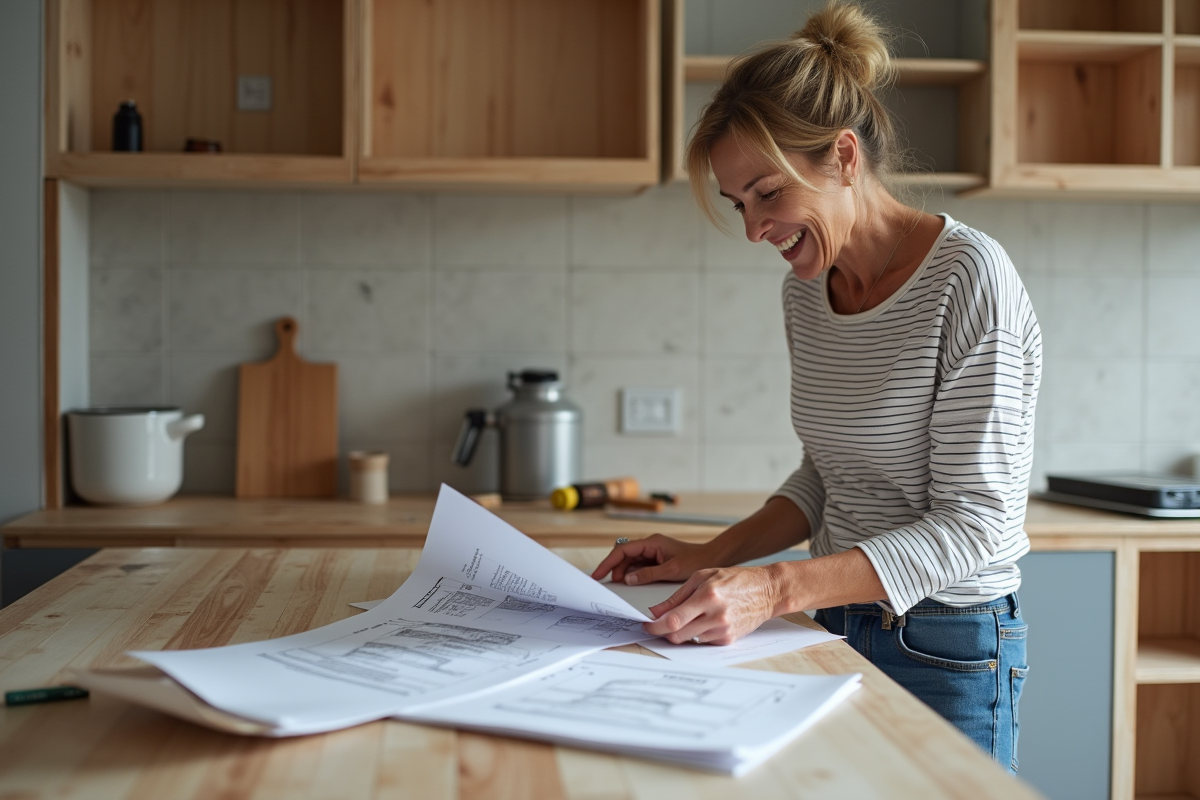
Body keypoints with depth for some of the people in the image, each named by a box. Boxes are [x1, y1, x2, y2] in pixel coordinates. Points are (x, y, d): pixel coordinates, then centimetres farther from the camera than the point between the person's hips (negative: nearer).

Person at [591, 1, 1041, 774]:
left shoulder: (969, 279, -18)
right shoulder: (806, 289, 3)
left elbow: (976, 520, -20)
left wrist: (776, 588, -29)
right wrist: (714, 558, -1)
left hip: (946, 649, -6)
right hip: (837, 625, 6)